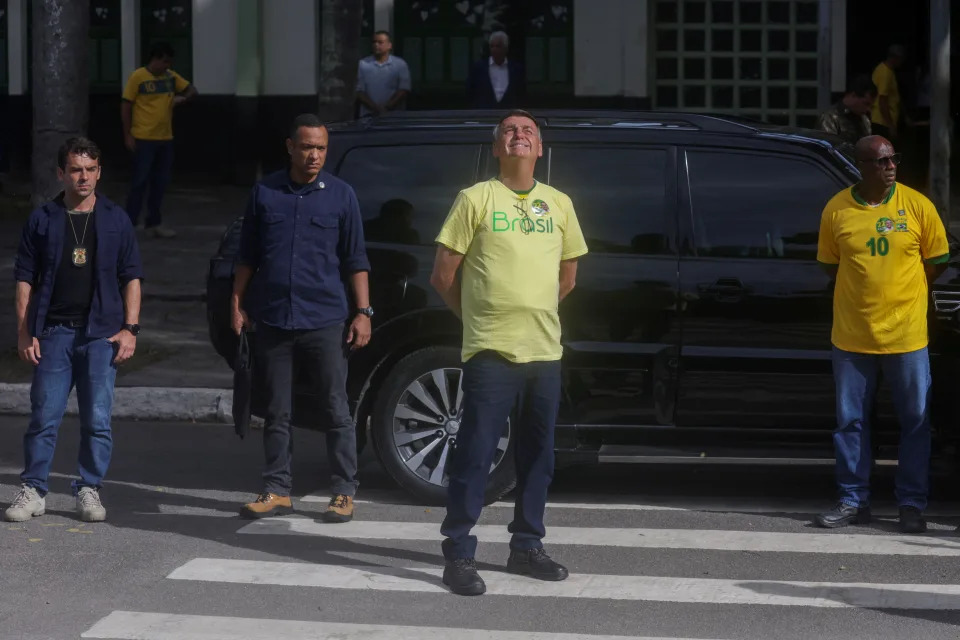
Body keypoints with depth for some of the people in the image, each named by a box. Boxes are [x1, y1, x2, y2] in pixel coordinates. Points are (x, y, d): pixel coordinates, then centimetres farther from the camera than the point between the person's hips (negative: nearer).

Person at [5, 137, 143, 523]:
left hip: (101, 332, 0)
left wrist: (130, 328, 0)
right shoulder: (43, 220, 6)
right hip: (54, 331, 0)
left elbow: (131, 277, 8)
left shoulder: (115, 220, 7)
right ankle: (33, 491, 7)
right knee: (44, 416, 0)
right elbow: (25, 279, 7)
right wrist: (24, 332, 0)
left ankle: (89, 491, 11)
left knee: (97, 419, 1)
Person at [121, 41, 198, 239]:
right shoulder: (138, 77, -9)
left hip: (166, 139, 6)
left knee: (161, 182, 12)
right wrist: (128, 136, -11)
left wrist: (183, 98, -6)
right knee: (140, 181, -4)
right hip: (144, 139, -6)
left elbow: (192, 90, 17)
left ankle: (154, 222, 21)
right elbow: (125, 106, -8)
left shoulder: (171, 76, 8)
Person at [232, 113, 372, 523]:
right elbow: (248, 256, 13)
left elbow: (355, 259, 5)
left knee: (336, 411, 0)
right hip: (273, 320, 2)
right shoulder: (265, 193, 6)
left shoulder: (341, 195, 3)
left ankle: (344, 493, 6)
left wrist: (363, 311, -1)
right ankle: (277, 491, 14)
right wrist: (237, 302, 7)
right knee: (277, 412, 8)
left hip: (324, 320, -2)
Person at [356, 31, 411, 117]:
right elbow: (358, 91, 5)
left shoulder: (400, 64, 9)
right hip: (368, 115, 0)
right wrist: (375, 107, -10)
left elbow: (404, 90, 1)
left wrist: (387, 107, -12)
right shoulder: (362, 64, 11)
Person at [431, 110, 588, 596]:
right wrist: (478, 317, 6)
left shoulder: (559, 204, 10)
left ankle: (526, 546, 24)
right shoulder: (476, 199, -3)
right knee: (475, 455, -7)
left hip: (544, 351, 5)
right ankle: (458, 554, -3)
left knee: (538, 456, 12)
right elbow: (443, 275, -1)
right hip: (491, 352, -5)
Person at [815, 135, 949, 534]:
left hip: (906, 336, -1)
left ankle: (912, 504, 11)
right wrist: (868, 288, 4)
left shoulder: (917, 206, -2)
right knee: (851, 421, 7)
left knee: (916, 422, 2)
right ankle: (854, 501, 17)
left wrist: (901, 292, 4)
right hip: (852, 335, 1)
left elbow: (936, 262, 6)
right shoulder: (837, 209, 0)